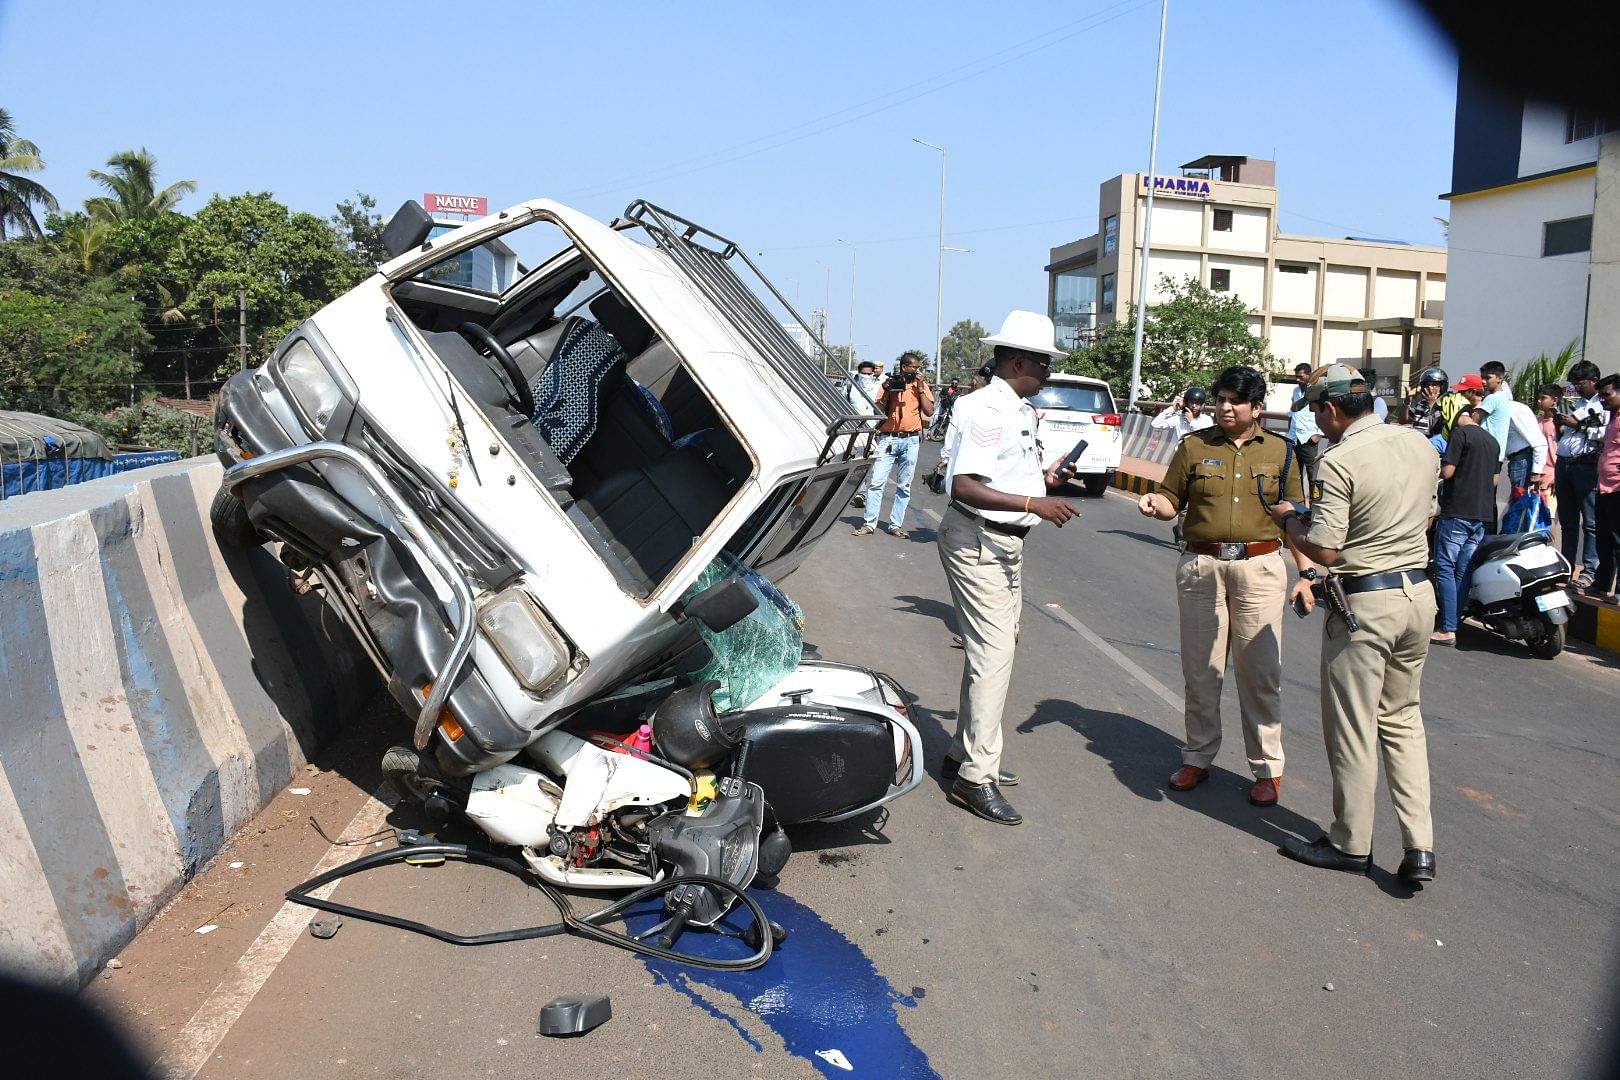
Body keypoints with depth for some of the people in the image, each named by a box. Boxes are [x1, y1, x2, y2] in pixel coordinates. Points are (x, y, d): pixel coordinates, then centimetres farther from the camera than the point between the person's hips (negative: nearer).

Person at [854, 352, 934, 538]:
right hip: (888, 439, -1)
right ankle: (869, 524, -2)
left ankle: (896, 525, 11)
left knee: (904, 486, 5)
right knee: (876, 481, -6)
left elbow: (929, 411, -2)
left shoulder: (921, 385, 6)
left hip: (911, 441, 2)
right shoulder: (888, 383, 3)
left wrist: (920, 389, -9)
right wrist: (886, 392, -14)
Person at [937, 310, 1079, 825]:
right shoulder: (985, 410, -19)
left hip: (1005, 542, 11)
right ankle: (976, 778, -5)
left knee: (992, 648, 15)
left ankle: (965, 753, 28)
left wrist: (1044, 479, 11)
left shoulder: (1020, 411, 14)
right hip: (977, 541, -11)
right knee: (993, 653, -11)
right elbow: (964, 487, -28)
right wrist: (1033, 503, -32)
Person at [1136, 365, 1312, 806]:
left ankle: (1267, 768, 14)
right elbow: (1172, 501, 7)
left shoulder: (1280, 451, 7)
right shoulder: (1194, 446, 7)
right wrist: (1155, 503, -16)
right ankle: (1197, 758, 22)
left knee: (1260, 671, 2)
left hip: (1259, 567, -1)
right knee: (1200, 669, 8)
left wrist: (1308, 572, 0)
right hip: (1201, 566, 1)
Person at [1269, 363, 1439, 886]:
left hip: (1366, 603, -7)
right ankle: (1419, 847, 15)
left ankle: (1351, 844, 20)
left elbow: (1324, 550, -21)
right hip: (1420, 592, 8)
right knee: (1402, 717, 18)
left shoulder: (1338, 461, -18)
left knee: (1352, 726, 7)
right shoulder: (1421, 444, 6)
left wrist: (1289, 519, -2)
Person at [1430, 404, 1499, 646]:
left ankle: (1448, 630, -10)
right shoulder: (1492, 440, 16)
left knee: (1445, 569, -6)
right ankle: (1454, 620, 12)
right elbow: (1494, 480, 20)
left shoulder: (1461, 433, -7)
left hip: (1457, 511, -7)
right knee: (1464, 570, 9)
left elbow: (1447, 471, -14)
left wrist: (1437, 468, 6)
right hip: (1483, 514, 7)